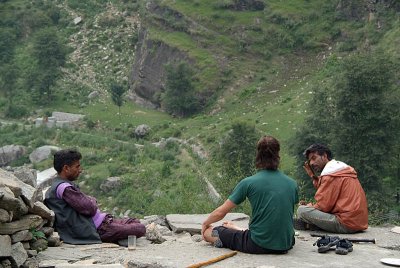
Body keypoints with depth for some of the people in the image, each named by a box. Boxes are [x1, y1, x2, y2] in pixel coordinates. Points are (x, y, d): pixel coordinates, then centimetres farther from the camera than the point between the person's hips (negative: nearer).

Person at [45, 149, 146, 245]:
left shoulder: (65, 185, 15)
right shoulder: (64, 188, -19)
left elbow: (92, 200, 17)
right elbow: (90, 208, -21)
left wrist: (89, 199, -5)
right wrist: (91, 200, 0)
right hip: (96, 230, -11)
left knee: (136, 222, 15)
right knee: (140, 229, -15)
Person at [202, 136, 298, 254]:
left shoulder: (249, 183, -9)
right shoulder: (292, 184, 3)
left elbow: (220, 212, -4)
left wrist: (205, 223, 18)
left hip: (258, 246, -5)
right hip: (285, 245, 5)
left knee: (208, 232, 8)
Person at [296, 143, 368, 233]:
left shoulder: (330, 175, -13)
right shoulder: (341, 167, 17)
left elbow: (324, 206, -14)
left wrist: (309, 206, 7)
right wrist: (313, 176, 16)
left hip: (346, 225, -10)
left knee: (302, 210, -16)